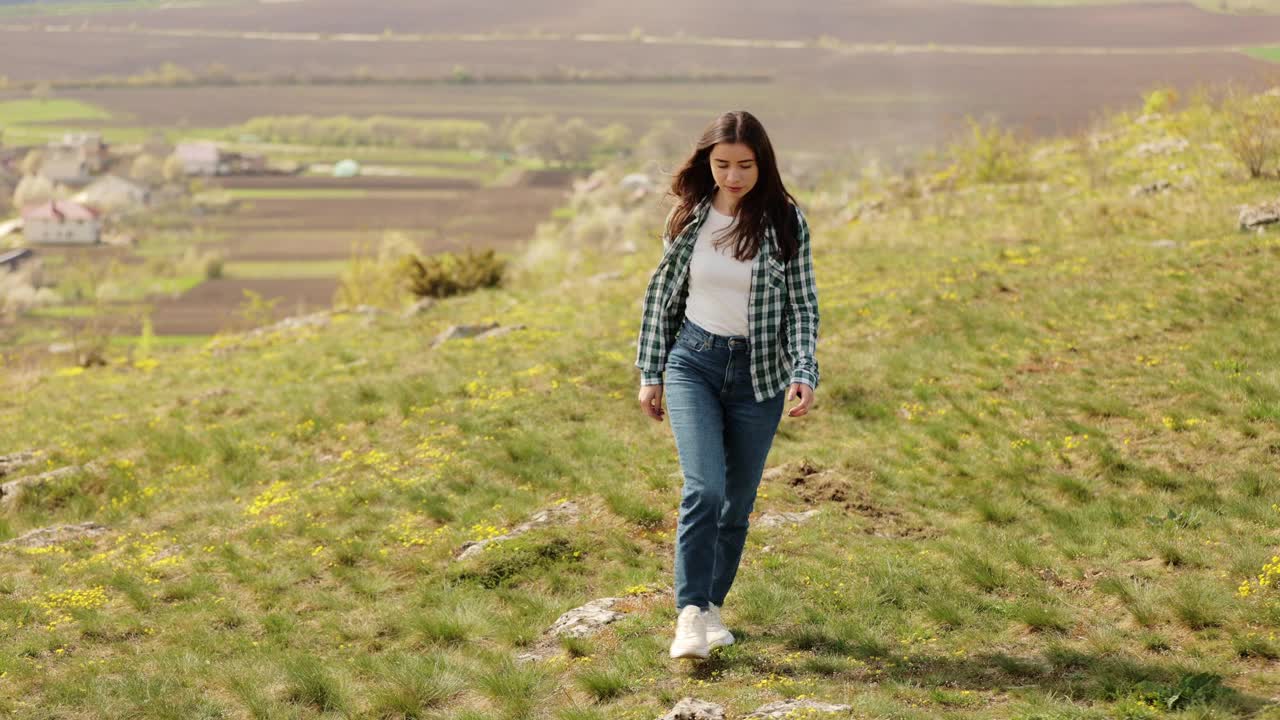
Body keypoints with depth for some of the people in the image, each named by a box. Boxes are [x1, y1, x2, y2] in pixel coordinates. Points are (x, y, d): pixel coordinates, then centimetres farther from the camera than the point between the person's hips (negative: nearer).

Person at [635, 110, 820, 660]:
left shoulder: (785, 221, -5)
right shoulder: (688, 216, -1)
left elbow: (802, 304, -2)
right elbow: (662, 294, 8)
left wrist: (804, 374, -15)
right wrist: (650, 373, 8)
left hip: (758, 373, 0)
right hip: (693, 364, 0)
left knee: (737, 502, 8)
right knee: (704, 488, -17)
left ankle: (711, 604, 25)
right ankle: (691, 615, -12)